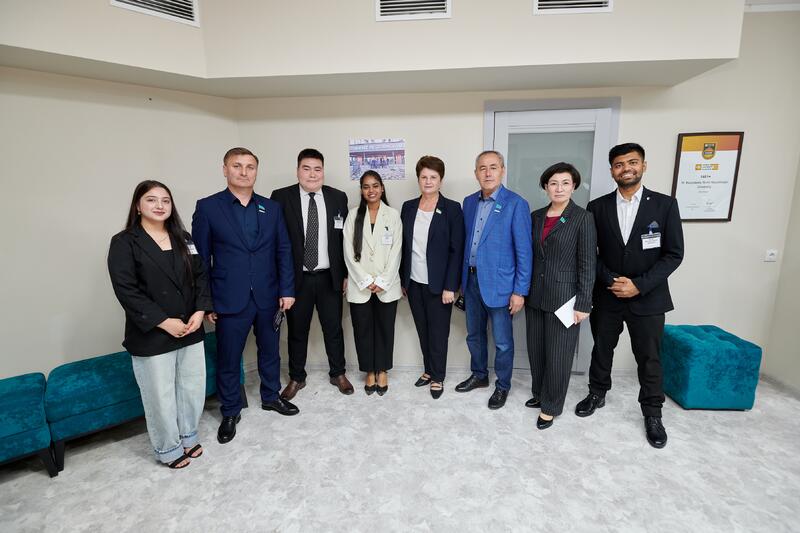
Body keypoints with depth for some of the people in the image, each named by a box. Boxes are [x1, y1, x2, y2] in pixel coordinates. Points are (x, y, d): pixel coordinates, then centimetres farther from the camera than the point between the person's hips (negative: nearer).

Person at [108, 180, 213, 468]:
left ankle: (188, 436, 37)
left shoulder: (183, 238, 8)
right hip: (151, 335, -4)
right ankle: (168, 448, 30)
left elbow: (201, 275, 7)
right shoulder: (124, 243, -6)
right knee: (161, 394, 8)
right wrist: (164, 322, -17)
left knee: (193, 386, 14)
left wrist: (200, 311, -7)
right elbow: (126, 290, -13)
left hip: (190, 329, 5)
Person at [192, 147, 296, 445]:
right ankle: (230, 412, 32)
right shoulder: (207, 207, -4)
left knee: (270, 352, 18)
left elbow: (283, 251, 4)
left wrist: (287, 290, -2)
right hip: (229, 301, -2)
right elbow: (201, 258, -3)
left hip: (268, 298, 3)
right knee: (228, 360, 11)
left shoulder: (271, 208, 4)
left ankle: (270, 397, 40)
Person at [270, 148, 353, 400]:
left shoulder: (338, 197, 1)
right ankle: (296, 377, 34)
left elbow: (345, 238, 4)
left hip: (329, 277, 1)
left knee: (334, 328, 13)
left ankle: (338, 374, 34)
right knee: (297, 330, 14)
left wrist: (345, 273, 3)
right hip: (296, 278, -1)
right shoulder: (281, 197, -4)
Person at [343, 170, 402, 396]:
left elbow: (395, 252, -3)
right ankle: (369, 372, 27)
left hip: (387, 286, -1)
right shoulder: (353, 215, 3)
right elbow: (349, 252, -1)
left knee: (385, 329, 9)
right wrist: (365, 281, -9)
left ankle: (382, 371, 27)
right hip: (360, 286, 1)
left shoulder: (393, 215, 1)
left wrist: (382, 282, -10)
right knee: (363, 330, 9)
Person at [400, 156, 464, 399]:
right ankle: (429, 370, 35)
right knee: (423, 331, 16)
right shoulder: (408, 207, 6)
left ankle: (438, 377, 27)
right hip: (414, 283, 4)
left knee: (438, 333, 8)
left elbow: (456, 250, -9)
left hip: (438, 284, -4)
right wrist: (402, 279, 7)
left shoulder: (452, 209, -7)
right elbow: (403, 246, 9)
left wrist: (450, 286, -13)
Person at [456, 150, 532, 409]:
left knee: (502, 342, 9)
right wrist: (462, 277, 11)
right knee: (474, 335, 19)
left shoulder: (516, 204, -12)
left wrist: (520, 291, -13)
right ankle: (479, 375, 41)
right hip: (471, 281, 6)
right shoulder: (469, 202, 7)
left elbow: (524, 251, -12)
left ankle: (502, 386, 31)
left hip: (498, 284, -5)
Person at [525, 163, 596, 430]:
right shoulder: (536, 216, 7)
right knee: (536, 350, 15)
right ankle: (539, 393, 36)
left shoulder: (583, 218, -7)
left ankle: (551, 406, 23)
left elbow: (587, 264, -9)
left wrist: (583, 303, -12)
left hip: (563, 296, -5)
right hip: (535, 295, 5)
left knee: (558, 355, 5)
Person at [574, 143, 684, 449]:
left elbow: (674, 254, -6)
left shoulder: (665, 204, -3)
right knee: (601, 350, 16)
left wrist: (639, 285, -16)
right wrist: (611, 280, -13)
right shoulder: (597, 207, -1)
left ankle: (652, 413, 31)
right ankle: (597, 394, 38)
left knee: (649, 358, 11)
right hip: (606, 296, 1)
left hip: (648, 299, -1)